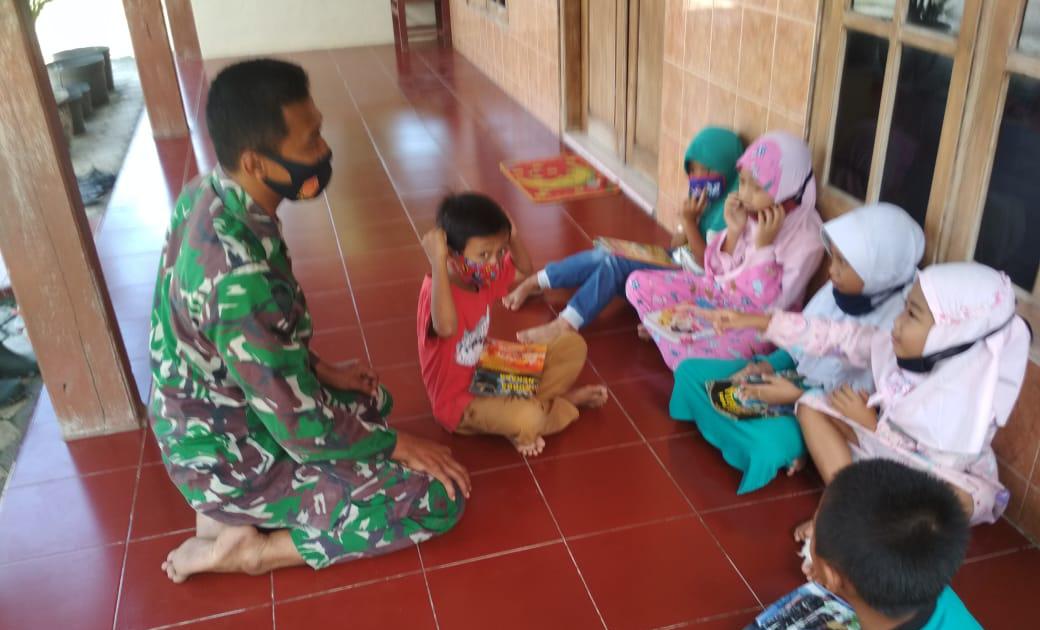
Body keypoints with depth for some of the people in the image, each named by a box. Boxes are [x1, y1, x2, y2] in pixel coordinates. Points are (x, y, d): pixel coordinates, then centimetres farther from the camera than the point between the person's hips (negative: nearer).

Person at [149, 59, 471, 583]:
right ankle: (252, 548, 0)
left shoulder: (204, 195, -9)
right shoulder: (240, 278, -36)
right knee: (440, 497, -9)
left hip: (205, 425, 8)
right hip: (231, 459, -8)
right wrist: (397, 445, -11)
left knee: (372, 399, 28)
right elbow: (304, 430, -26)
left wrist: (319, 370, 9)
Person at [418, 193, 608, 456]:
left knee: (573, 345, 7)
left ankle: (519, 402, -3)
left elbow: (525, 268, 14)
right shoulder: (437, 289, -31)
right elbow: (446, 327, -54)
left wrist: (512, 235, -5)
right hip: (460, 402, -9)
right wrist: (438, 262, -50)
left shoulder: (483, 276, -4)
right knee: (527, 419, -36)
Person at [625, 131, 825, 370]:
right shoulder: (750, 212, -8)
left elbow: (771, 305, -24)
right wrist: (733, 231, -17)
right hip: (721, 291, 6)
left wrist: (764, 245, -29)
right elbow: (717, 269, 0)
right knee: (639, 283, -2)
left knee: (687, 352, -29)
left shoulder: (806, 240, -23)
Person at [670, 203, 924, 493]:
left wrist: (798, 397, -24)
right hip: (794, 377, 8)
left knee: (770, 443, -39)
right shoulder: (842, 287, -3)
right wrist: (768, 364, -7)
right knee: (691, 371, 2)